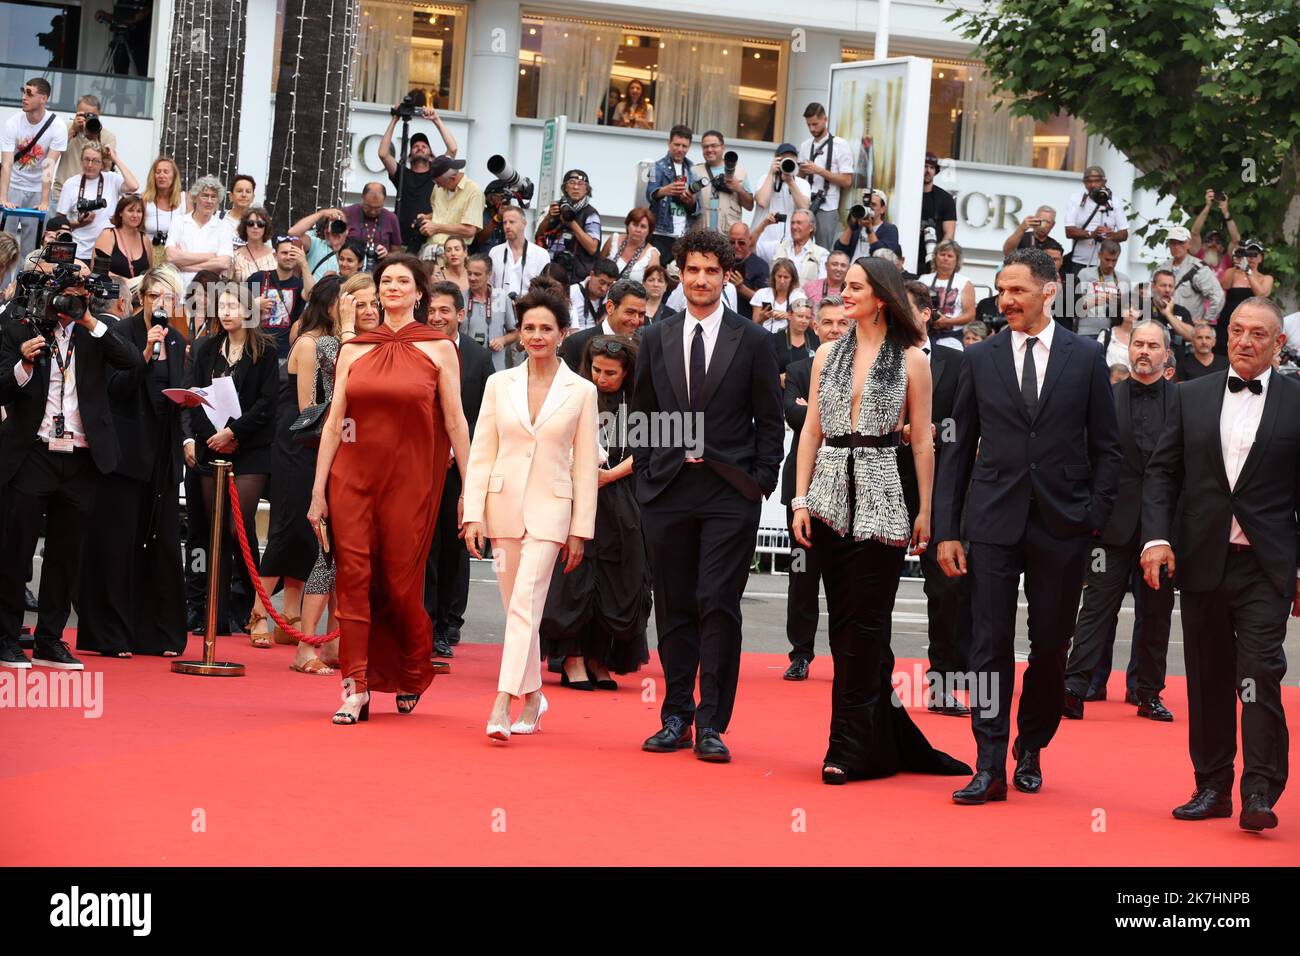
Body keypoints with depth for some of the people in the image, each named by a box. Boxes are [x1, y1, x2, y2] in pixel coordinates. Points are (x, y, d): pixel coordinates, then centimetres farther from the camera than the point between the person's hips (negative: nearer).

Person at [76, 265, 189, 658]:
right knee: (118, 541, -4)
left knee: (162, 543, 5)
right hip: (127, 448, -6)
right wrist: (146, 354, -25)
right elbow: (117, 387, -14)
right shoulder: (123, 332, -4)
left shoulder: (177, 342, 14)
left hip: (163, 452, 6)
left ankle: (159, 633, 10)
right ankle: (111, 635, -1)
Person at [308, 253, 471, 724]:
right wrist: (318, 490, 2)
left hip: (410, 479, -2)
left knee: (401, 582, 0)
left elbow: (455, 421, 1)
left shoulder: (439, 348, 3)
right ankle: (356, 688, -1)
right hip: (352, 476, 2)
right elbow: (334, 421, 7)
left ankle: (412, 675, 25)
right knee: (353, 576, -4)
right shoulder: (353, 349, 8)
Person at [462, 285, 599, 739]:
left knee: (526, 604, -14)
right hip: (503, 504, 3)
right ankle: (533, 698, 25)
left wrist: (580, 530, 0)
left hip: (550, 508, -3)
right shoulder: (499, 384, 6)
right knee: (516, 607, 8)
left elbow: (585, 464, 3)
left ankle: (501, 708, -19)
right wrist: (473, 514, -2)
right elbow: (480, 453, 6)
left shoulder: (581, 391, 2)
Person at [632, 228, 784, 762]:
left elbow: (770, 421, 4)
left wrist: (761, 482, -3)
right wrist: (645, 476, 6)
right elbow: (642, 414, 13)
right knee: (674, 609, 6)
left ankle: (711, 723, -3)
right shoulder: (656, 339, 10)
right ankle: (676, 717, 14)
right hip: (667, 492, 3)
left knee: (718, 606, -7)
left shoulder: (753, 341, 3)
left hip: (730, 493, -3)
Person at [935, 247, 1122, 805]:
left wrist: (1096, 517, -3)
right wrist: (946, 529, 1)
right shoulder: (980, 360, 6)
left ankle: (1031, 751, 24)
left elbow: (1106, 448, 6)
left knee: (1050, 646, 7)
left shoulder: (1086, 358, 3)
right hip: (995, 522, 0)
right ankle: (990, 767, -1)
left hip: (1062, 525, 0)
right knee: (991, 645, -3)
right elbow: (959, 449, 7)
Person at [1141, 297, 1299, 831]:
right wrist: (1157, 536, -6)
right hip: (1201, 561, 3)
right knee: (1208, 681, 8)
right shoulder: (1192, 397, 9)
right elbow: (1162, 471, 8)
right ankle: (1212, 788, 17)